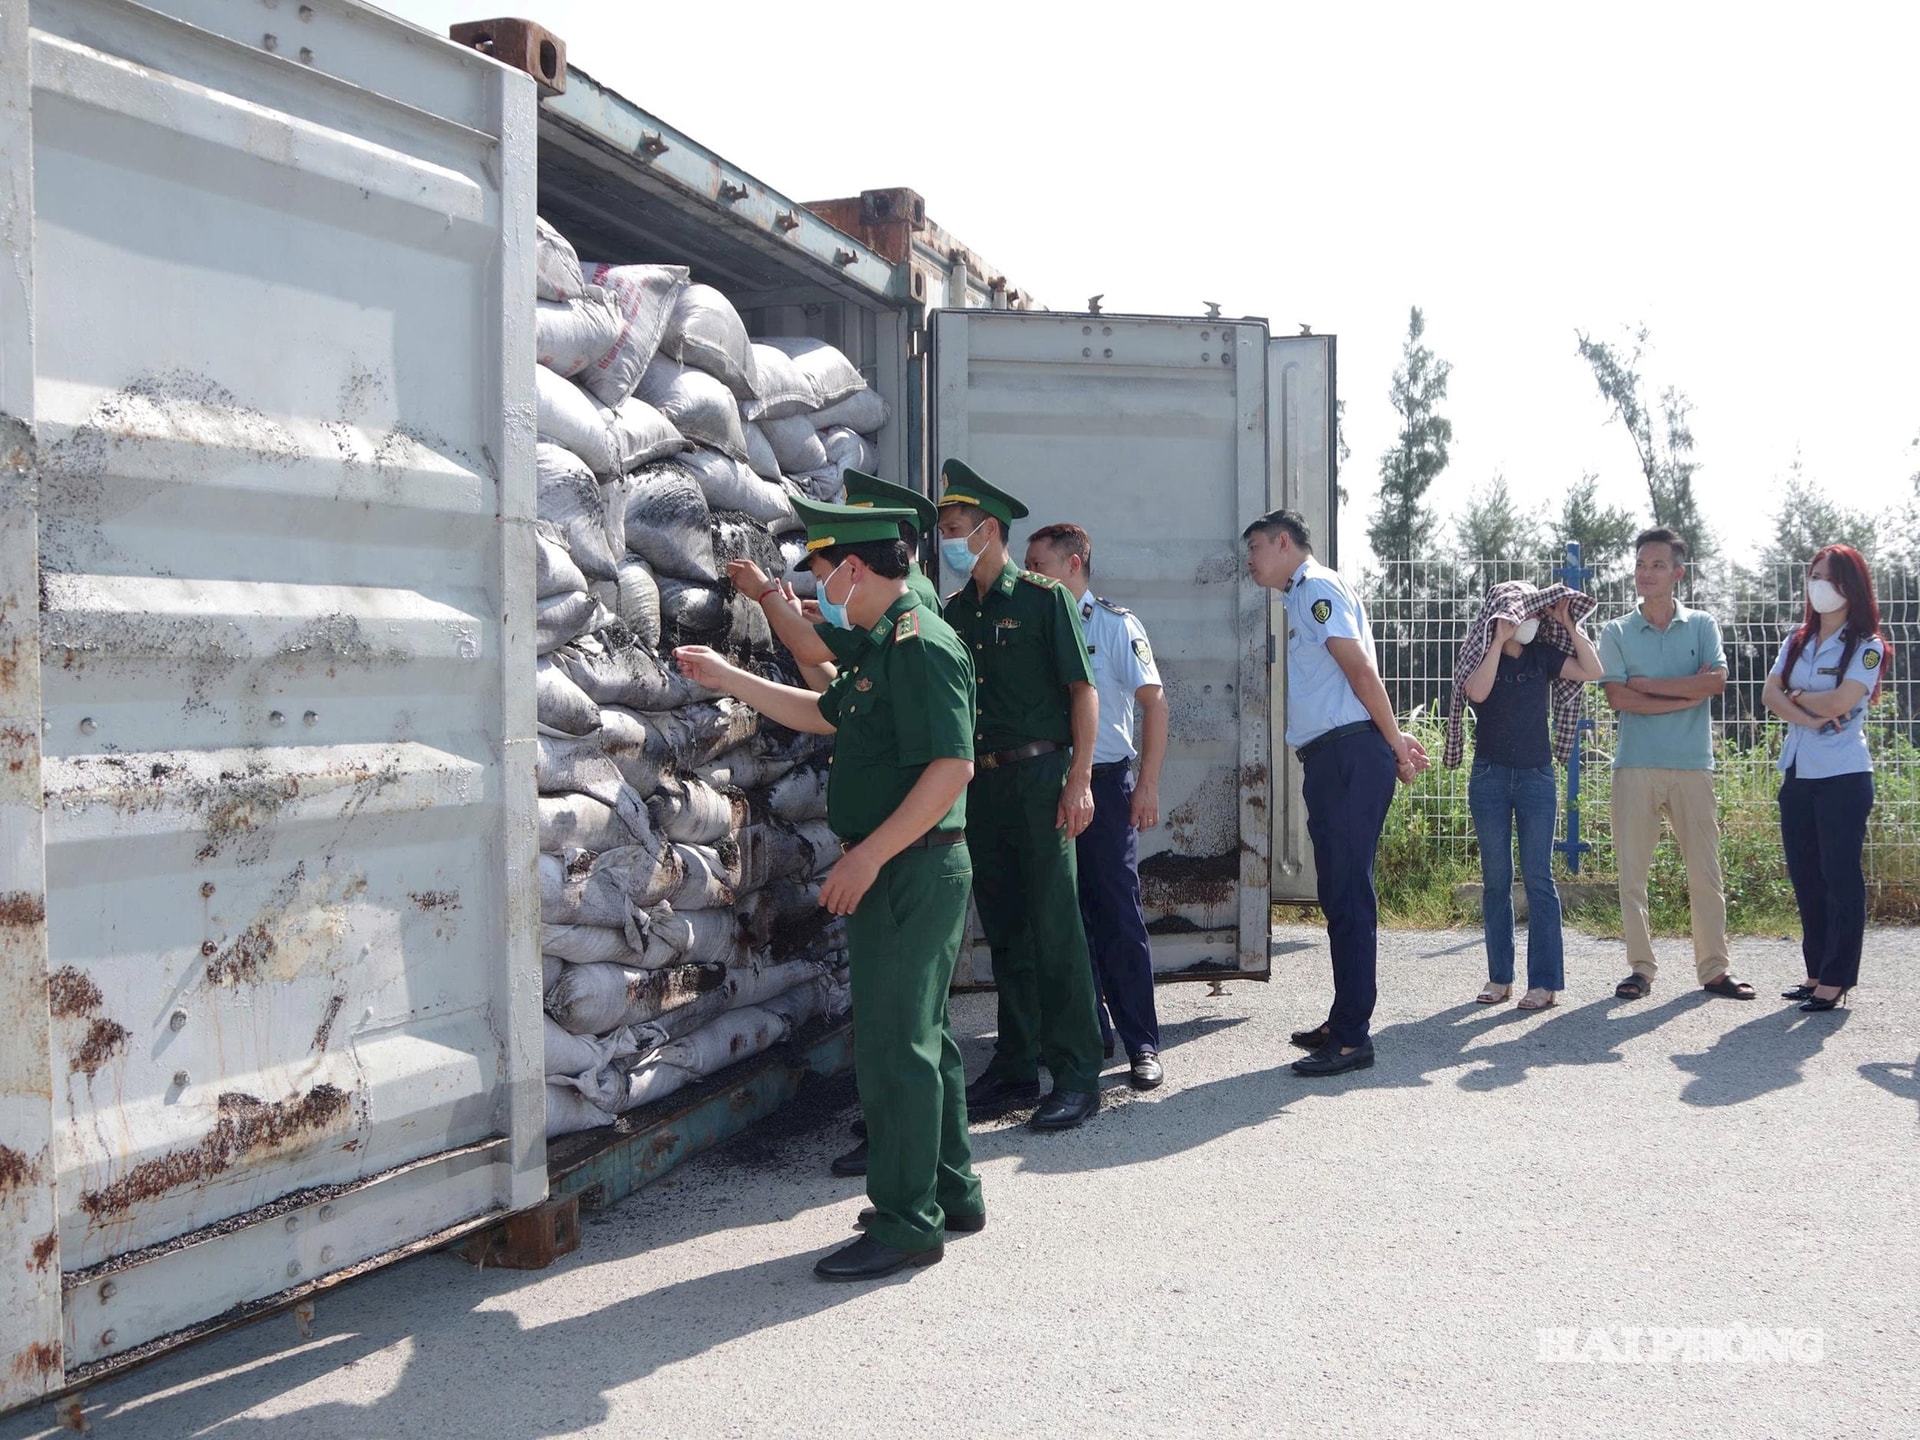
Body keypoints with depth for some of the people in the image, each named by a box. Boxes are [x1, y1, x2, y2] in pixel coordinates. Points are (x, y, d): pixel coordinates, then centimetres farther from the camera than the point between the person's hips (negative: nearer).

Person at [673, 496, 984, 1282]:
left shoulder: (919, 644, -18)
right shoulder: (886, 646, 15)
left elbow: (952, 765, -26)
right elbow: (825, 713, 29)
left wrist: (868, 855, -25)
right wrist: (727, 678, 28)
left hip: (909, 872, -11)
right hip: (903, 873, 11)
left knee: (893, 1045, -5)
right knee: (920, 1034, 18)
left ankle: (906, 1224, 4)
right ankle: (949, 1191, 29)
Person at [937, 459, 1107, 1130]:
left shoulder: (1043, 597, -5)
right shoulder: (955, 610, 13)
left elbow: (1083, 690, -8)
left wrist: (1078, 780, -14)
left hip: (1039, 777, -6)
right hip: (981, 782, 6)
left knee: (1054, 928, -5)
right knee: (1003, 930, 11)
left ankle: (1077, 1075, 1)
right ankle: (1015, 1067, 20)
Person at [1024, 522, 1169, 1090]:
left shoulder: (1115, 625, -2)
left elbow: (1154, 701, -5)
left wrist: (1147, 785, -11)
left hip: (1105, 784, -4)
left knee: (1119, 915, -3)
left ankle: (1142, 1044, 4)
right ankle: (1091, 1032, 21)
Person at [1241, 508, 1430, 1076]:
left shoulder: (1317, 589, -7)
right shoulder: (1303, 596, 23)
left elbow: (1361, 671, -14)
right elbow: (1357, 678, 22)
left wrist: (1394, 744, -10)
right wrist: (1395, 738, 14)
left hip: (1350, 757, -10)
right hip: (1330, 760, 10)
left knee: (1348, 896, -9)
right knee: (1339, 895, 13)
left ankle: (1351, 1038, -6)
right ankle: (1344, 1023, 21)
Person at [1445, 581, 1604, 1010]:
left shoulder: (1542, 654, 6)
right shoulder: (1478, 656, -1)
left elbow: (1592, 670, -2)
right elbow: (1477, 692, -21)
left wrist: (1569, 626, -4)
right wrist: (1498, 640, -18)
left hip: (1537, 777, 1)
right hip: (1490, 777, -1)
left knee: (1538, 878, -3)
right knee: (1495, 880, 4)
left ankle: (1545, 981, -1)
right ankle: (1499, 978, 12)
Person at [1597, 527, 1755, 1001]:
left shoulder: (1702, 625, 8)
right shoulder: (1617, 633, 6)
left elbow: (1716, 681, -8)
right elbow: (1619, 698, -7)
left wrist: (1646, 684, -8)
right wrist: (1687, 694, -9)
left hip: (1693, 765, 0)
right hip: (1636, 766, 0)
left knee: (1705, 871, 3)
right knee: (1632, 871, 1)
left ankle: (1714, 968, 11)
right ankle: (1641, 968, 10)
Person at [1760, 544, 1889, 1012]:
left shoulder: (1866, 647, -5)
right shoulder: (1797, 641, 13)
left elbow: (1839, 702, -19)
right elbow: (1770, 694, 0)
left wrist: (1798, 697, -2)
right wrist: (1810, 716, -16)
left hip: (1843, 777, -6)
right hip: (1797, 775, 7)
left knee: (1841, 877, -3)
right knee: (1805, 878, 10)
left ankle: (1836, 980, 0)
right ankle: (1816, 973, 18)